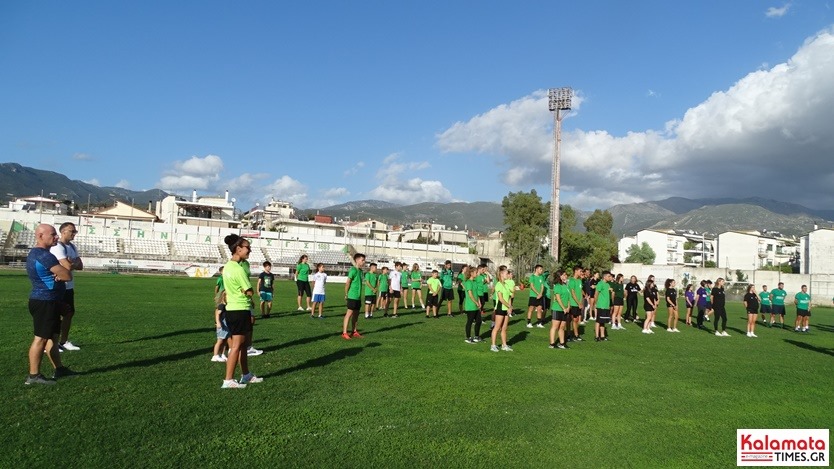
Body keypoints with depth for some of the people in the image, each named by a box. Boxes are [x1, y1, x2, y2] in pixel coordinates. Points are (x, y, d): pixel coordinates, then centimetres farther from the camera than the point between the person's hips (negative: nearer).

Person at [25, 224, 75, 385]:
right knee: (41, 338, -5)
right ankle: (33, 375, 1)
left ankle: (59, 369, 24)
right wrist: (61, 273, 1)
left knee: (53, 335, 16)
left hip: (47, 301, 11)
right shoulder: (44, 256, -20)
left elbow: (61, 273, 17)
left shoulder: (35, 253, 15)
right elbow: (67, 275, -20)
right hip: (45, 302, -11)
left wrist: (59, 274, -7)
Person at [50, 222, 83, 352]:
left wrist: (71, 263, -12)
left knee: (70, 313, 12)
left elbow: (80, 266, 4)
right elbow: (68, 266, -28)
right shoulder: (58, 247, -17)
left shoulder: (72, 246, 12)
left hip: (69, 287, 9)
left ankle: (64, 341, 21)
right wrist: (75, 263, -11)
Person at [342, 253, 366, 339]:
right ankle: (344, 333, -3)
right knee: (349, 313, -6)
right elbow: (347, 283, -13)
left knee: (356, 314, 12)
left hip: (358, 296, 8)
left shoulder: (361, 271, 14)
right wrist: (346, 294, -9)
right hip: (352, 296, -8)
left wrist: (361, 295, 16)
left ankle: (354, 332, 21)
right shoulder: (353, 270, -13)